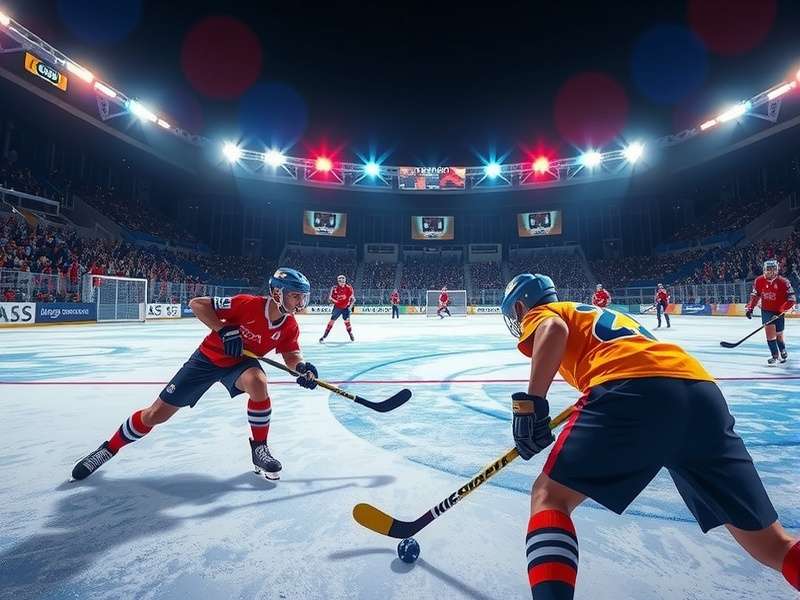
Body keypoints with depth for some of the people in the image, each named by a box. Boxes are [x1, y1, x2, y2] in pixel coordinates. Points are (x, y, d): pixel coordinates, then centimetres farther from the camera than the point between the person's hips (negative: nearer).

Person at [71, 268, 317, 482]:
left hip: (240, 362, 2)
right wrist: (223, 330, -35)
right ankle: (109, 448, 32)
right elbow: (197, 303, -24)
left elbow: (291, 354, -4)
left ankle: (259, 448, -12)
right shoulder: (248, 304, -31)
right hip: (209, 357, -2)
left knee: (257, 382, -34)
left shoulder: (289, 326, -17)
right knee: (156, 414, 3)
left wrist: (302, 367, -26)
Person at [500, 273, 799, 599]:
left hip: (632, 390, -7)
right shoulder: (597, 314, 41)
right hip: (702, 391, 8)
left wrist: (530, 405, -7)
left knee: (550, 497, 3)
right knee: (770, 544, 17)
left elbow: (554, 330, -5)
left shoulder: (541, 314, 20)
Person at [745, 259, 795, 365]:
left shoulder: (784, 282, -14)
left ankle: (783, 352, 36)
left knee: (779, 334, 7)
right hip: (766, 310, 1)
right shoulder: (759, 281, -6)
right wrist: (750, 308, -2)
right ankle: (775, 355, -9)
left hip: (778, 312, -1)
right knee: (770, 329, -16)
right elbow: (755, 295, 6)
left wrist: (782, 309, -23)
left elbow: (791, 299, -12)